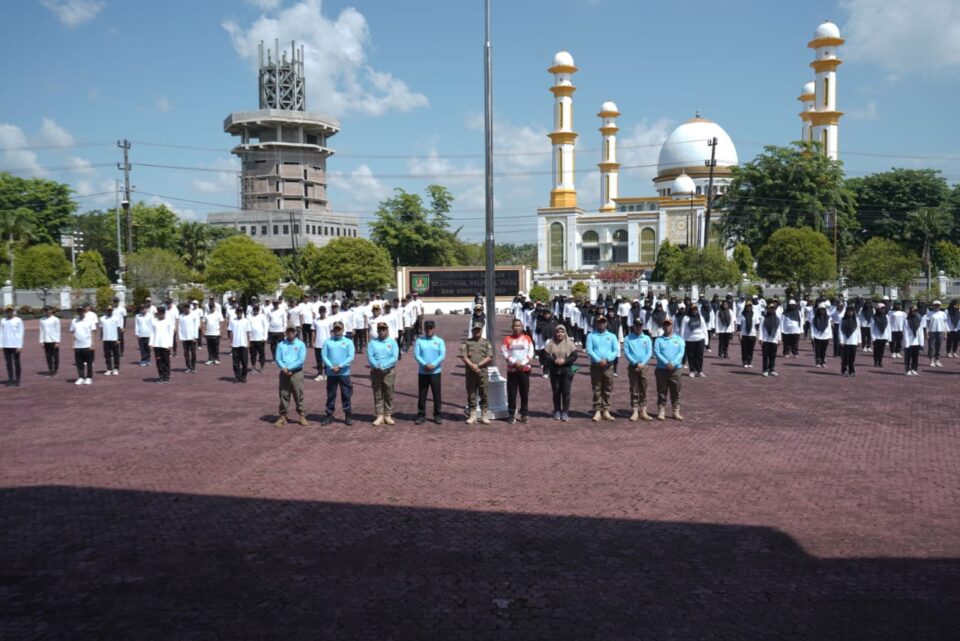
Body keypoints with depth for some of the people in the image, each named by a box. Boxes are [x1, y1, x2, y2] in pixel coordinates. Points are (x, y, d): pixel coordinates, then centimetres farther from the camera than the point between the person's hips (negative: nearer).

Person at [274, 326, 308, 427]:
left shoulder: (301, 344, 1)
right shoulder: (281, 345, 8)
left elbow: (301, 360, -9)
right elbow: (277, 359, 1)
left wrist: (289, 368, -14)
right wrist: (284, 368, -16)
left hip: (297, 373, -2)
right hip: (284, 373, 2)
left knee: (298, 395, 0)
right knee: (283, 395, 4)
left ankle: (302, 415, 8)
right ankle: (282, 416, 11)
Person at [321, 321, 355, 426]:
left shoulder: (348, 342, 2)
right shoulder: (327, 342, 5)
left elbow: (351, 357, -5)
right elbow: (324, 356, 0)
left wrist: (340, 366, -14)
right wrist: (332, 367, -13)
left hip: (344, 373, -1)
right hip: (331, 373, 1)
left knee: (346, 394, 2)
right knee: (330, 395, 6)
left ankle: (348, 416, 9)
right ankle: (329, 415, 14)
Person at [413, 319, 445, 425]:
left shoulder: (439, 341, 4)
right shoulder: (419, 341, 4)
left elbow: (442, 355, -6)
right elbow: (416, 355, -5)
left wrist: (433, 365, -20)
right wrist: (425, 365, -20)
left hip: (435, 372, 0)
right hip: (422, 372, 0)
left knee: (437, 394, 4)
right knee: (422, 395, 5)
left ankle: (437, 415, 13)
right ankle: (421, 415, 13)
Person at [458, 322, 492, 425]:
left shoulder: (486, 343, 9)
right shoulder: (466, 342, 9)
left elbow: (489, 357, -1)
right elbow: (463, 357, -2)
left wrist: (478, 365, -12)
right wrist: (472, 366, -15)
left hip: (483, 372, 0)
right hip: (470, 373, 0)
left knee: (484, 395, 0)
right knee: (471, 395, 4)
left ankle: (485, 416, 6)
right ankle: (472, 416, 11)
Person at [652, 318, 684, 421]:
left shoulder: (679, 339, 8)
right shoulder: (659, 340, 5)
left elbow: (681, 353, -4)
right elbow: (656, 352, -8)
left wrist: (673, 363, -19)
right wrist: (666, 363, -21)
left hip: (676, 370, 1)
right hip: (662, 369, -1)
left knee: (675, 392, 6)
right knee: (662, 392, 3)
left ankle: (676, 412, 13)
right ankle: (661, 411, 10)